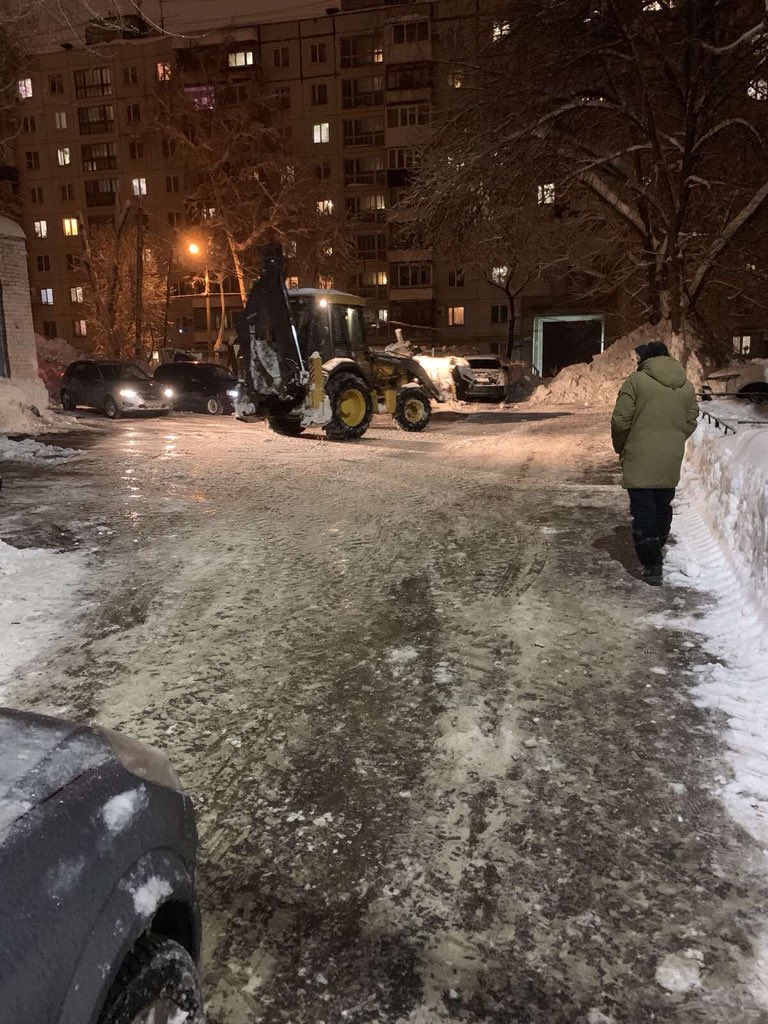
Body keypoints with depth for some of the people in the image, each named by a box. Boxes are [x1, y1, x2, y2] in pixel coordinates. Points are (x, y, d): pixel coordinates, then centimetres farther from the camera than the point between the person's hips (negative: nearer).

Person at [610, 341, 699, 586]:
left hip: (640, 459, -5)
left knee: (643, 510, 0)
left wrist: (620, 447, 6)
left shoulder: (636, 380, -8)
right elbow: (690, 423, 10)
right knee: (663, 507, 19)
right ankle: (656, 553, 35)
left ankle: (651, 565, -3)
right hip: (671, 460, 5)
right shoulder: (687, 386, 9)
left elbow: (620, 421, -10)